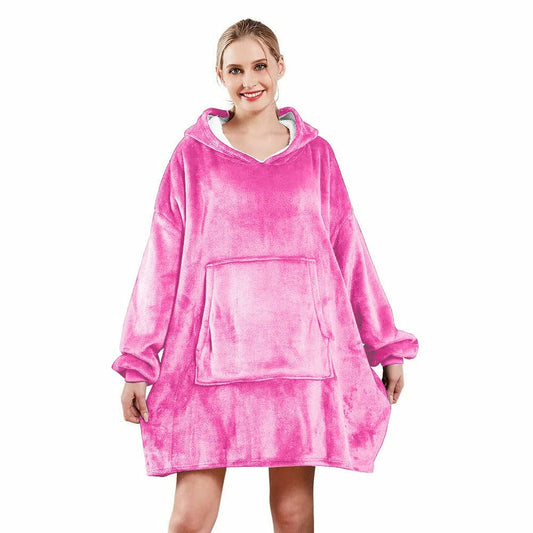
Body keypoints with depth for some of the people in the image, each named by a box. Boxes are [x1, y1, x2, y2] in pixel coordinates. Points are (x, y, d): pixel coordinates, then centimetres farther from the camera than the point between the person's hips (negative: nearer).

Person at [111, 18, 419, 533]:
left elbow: (350, 252, 14)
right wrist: (138, 364, 3)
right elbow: (162, 260, 7)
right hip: (213, 353, -1)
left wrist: (387, 346, 12)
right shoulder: (194, 154, 8)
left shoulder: (315, 153, 12)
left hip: (298, 353, 1)